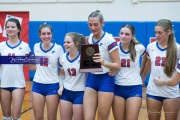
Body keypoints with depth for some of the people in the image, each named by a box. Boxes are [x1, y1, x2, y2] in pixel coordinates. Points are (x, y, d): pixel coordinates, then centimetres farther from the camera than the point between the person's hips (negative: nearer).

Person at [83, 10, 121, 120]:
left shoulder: (109, 40, -14)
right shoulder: (89, 38, 5)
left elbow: (118, 66, -14)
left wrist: (104, 62, -31)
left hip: (105, 80, -5)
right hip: (91, 79, 5)